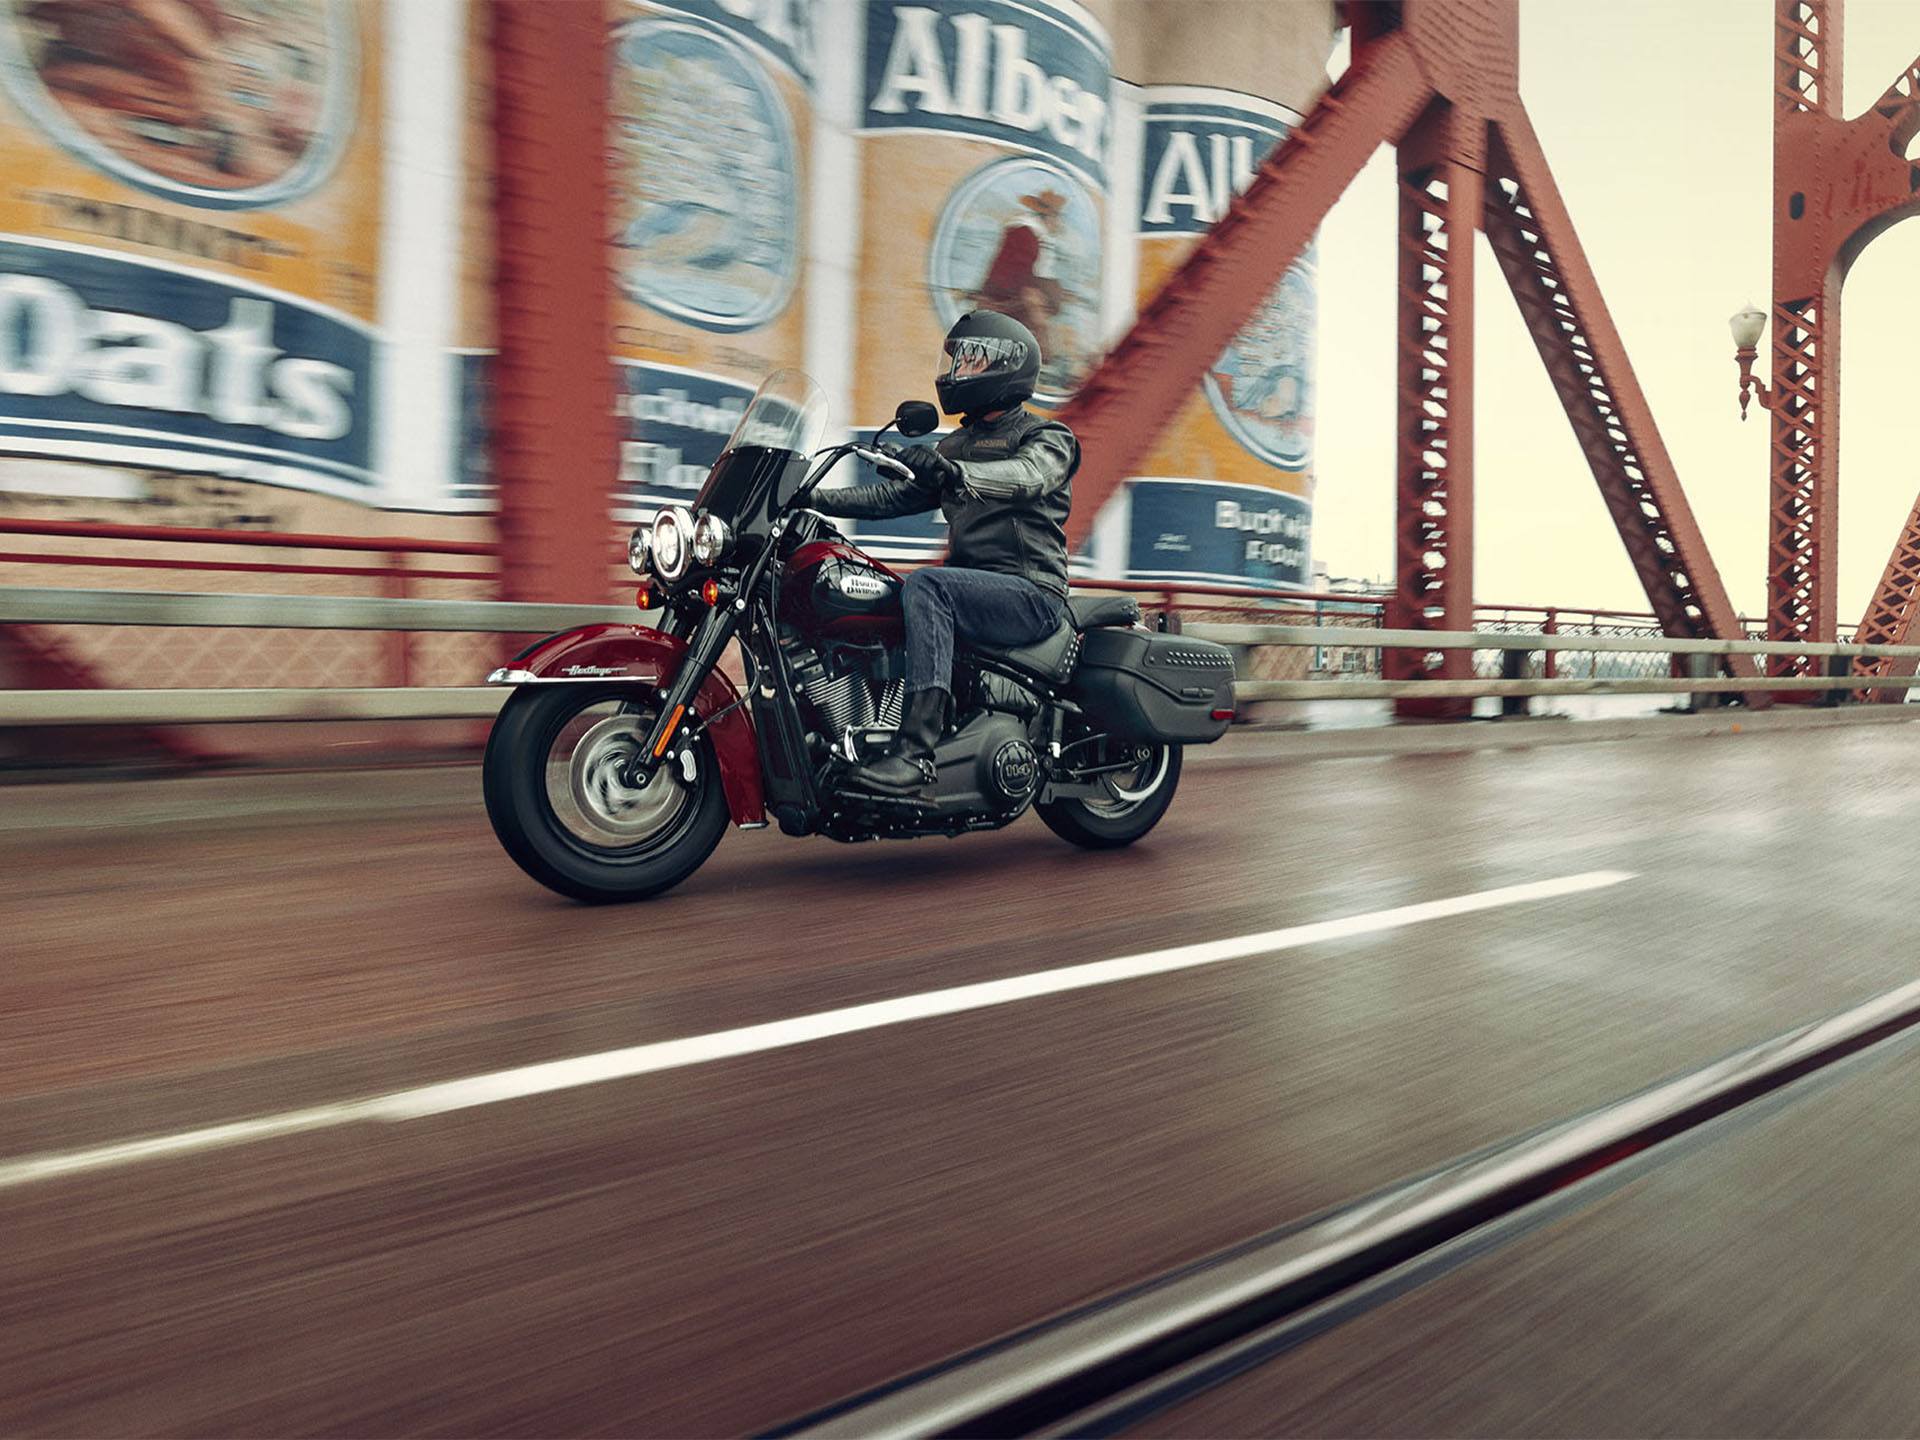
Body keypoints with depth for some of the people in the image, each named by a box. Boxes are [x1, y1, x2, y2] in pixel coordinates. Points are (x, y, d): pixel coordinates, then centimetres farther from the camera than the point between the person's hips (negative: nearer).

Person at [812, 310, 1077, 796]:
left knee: (925, 584, -34)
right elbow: (892, 496, 18)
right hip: (970, 587, 7)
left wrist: (951, 471, -40)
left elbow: (1025, 477, -23)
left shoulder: (1048, 438, 2)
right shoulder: (955, 445, 24)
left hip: (1031, 594, -7)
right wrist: (814, 499, 5)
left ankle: (916, 751, -41)